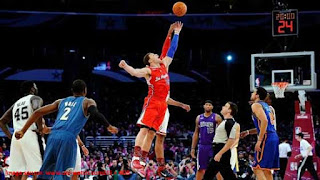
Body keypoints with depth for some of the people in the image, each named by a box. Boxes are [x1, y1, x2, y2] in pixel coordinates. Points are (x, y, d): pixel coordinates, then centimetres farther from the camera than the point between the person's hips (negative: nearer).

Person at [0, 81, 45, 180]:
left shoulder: (16, 103, 25)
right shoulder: (35, 98, 5)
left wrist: (10, 136, 21)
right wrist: (40, 129, -9)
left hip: (16, 137, 6)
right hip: (31, 135, -6)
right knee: (37, 172, -5)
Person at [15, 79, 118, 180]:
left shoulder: (61, 101, 28)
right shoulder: (88, 102, 15)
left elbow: (38, 112, 21)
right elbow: (95, 114, -8)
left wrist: (23, 131, 22)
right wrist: (108, 126, 6)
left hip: (53, 136, 5)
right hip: (68, 138, -5)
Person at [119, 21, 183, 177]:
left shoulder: (164, 65, 17)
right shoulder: (148, 70, -3)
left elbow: (171, 50, 22)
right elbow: (135, 72, -21)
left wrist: (176, 33, 22)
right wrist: (125, 66, -41)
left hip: (162, 104, 6)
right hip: (152, 102, -6)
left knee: (151, 133, 4)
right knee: (144, 129, -17)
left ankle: (142, 162, 4)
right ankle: (136, 158, -26)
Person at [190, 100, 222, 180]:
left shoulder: (216, 117, -3)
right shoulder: (199, 118, 11)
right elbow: (196, 133, 15)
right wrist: (193, 148, 9)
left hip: (213, 146, -4)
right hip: (202, 146, 4)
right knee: (200, 169, 8)